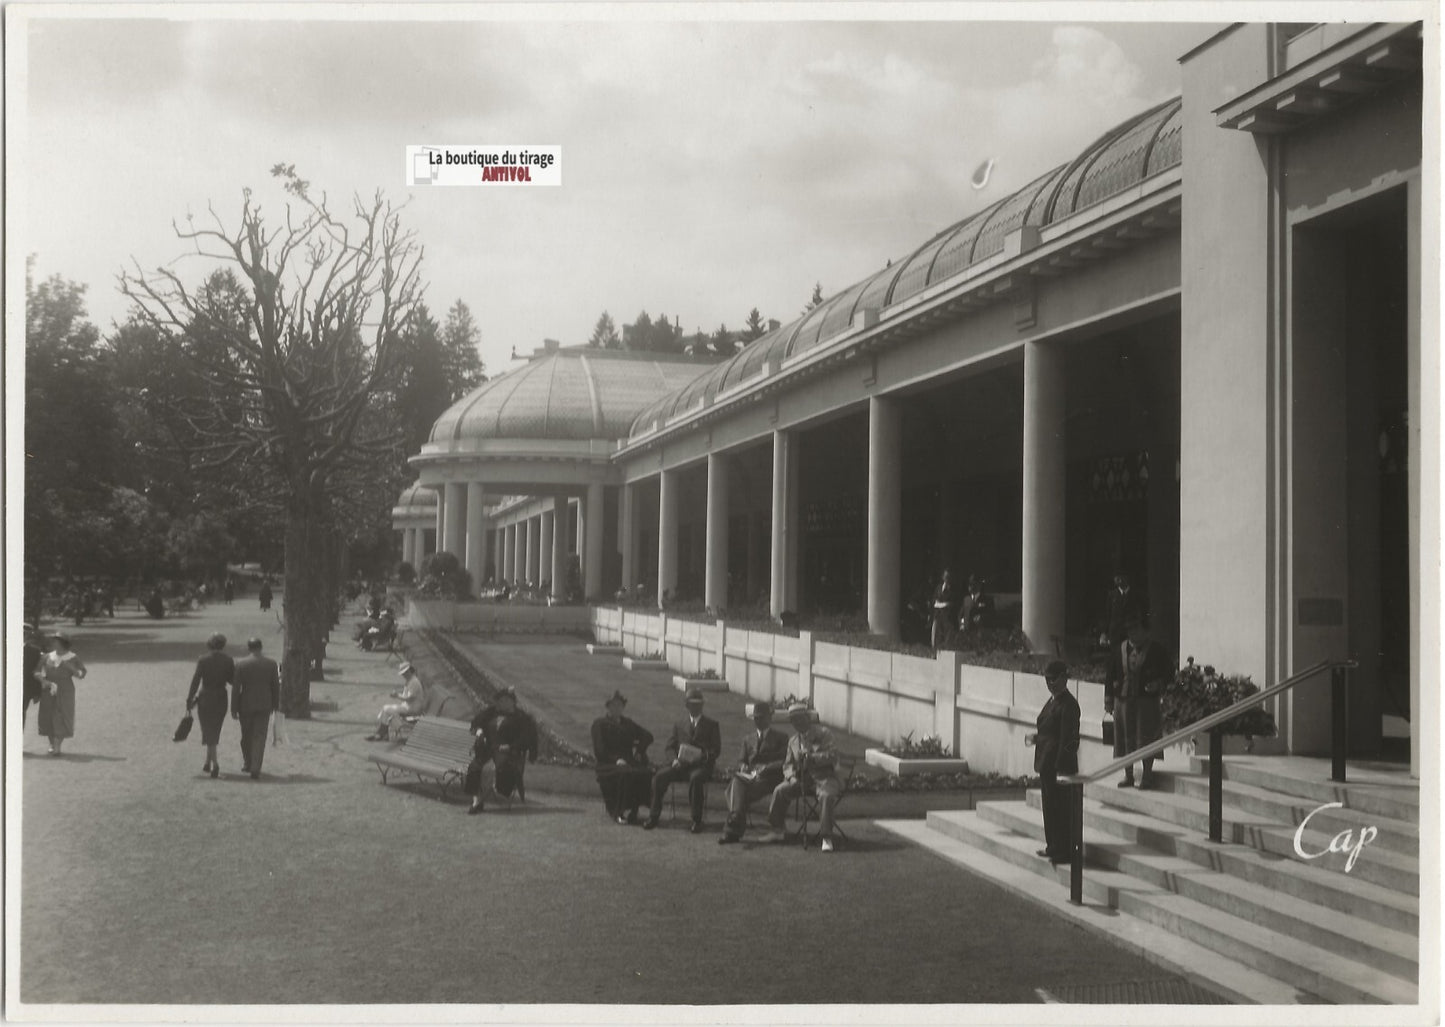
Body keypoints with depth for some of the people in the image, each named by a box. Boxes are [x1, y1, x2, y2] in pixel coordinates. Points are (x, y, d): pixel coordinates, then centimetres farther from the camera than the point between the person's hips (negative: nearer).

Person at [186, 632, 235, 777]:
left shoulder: (203, 659, -9)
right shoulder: (228, 661, -2)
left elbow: (196, 680, -9)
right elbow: (232, 680, 1)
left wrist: (189, 700, -4)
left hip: (205, 698, -3)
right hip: (221, 698, 3)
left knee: (208, 732, 2)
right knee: (215, 731, 17)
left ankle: (215, 764, -13)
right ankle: (208, 764, 22)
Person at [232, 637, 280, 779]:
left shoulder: (240, 664, -7)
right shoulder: (271, 663, -2)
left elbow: (236, 688, -7)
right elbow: (276, 686, 2)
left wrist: (233, 708, -2)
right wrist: (276, 704, 13)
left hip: (245, 705, 0)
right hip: (264, 705, 0)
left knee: (246, 736, 18)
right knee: (259, 737, 2)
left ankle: (247, 764, 30)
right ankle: (255, 769, -5)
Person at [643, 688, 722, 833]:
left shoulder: (712, 725, 14)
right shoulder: (679, 725, 22)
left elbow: (716, 750, 5)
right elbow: (669, 747, 13)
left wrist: (704, 756, -17)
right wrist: (674, 760, -9)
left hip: (701, 765, -3)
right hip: (680, 764, 3)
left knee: (695, 778, -38)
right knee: (659, 777, -25)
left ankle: (697, 820, -32)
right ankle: (654, 816, -18)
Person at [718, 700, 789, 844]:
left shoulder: (780, 737, 14)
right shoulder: (748, 739, 30)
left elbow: (784, 762, 2)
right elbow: (741, 760, 24)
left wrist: (766, 767, -15)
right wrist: (743, 766, -2)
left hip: (770, 778, -4)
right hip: (750, 776, 4)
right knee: (736, 782, -35)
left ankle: (733, 830, -42)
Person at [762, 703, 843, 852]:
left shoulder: (823, 733, -2)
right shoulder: (793, 741, 16)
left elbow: (832, 756, -13)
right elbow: (788, 764, 16)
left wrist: (812, 758, -26)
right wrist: (791, 776, -7)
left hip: (824, 776, -5)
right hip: (802, 778, 5)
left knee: (826, 795, -36)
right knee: (780, 790, -15)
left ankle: (827, 838, -30)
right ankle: (776, 830, -3)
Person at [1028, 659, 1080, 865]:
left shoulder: (1068, 704, -17)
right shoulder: (1053, 700, 12)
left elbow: (1068, 739, -20)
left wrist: (1060, 768, -22)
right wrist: (1036, 738, 9)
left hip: (1059, 764, -10)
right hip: (1047, 763, 10)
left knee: (1058, 807, -2)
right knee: (1049, 805, 17)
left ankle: (1062, 852, 6)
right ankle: (1052, 846, 28)